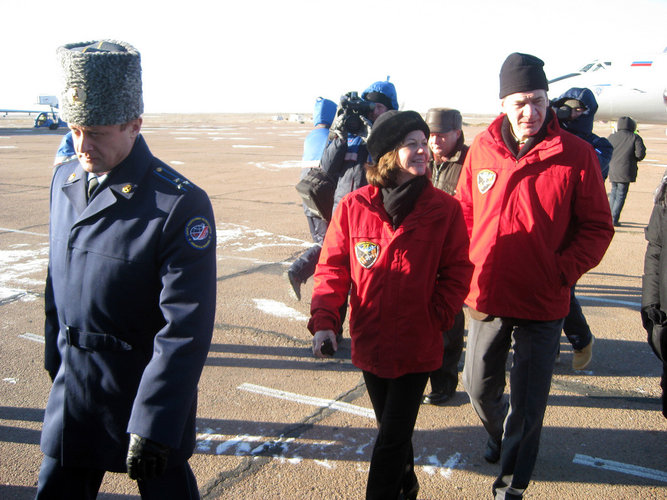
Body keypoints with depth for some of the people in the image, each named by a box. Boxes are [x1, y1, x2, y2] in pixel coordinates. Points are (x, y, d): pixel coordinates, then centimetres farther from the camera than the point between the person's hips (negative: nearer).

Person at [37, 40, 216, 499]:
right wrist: (56, 356, 17)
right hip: (72, 391, 6)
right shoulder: (65, 179, 2)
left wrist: (154, 427, -23)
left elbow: (185, 331, -23)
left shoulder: (180, 205, -21)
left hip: (147, 393, -5)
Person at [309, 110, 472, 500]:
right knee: (393, 429, 23)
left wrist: (435, 318, -11)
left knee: (392, 438, 3)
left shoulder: (444, 208, -8)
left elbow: (457, 272, -2)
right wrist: (324, 319, -13)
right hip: (370, 344, 2)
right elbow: (333, 266, -3)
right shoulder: (353, 206, -8)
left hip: (418, 348, -2)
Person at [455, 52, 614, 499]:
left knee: (527, 407, 6)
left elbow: (597, 227, -5)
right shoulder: (482, 149, -2)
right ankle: (501, 437, 52)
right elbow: (464, 212, 9)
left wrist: (562, 271, -15)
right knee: (479, 387, 20)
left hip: (543, 304, -3)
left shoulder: (576, 154, -10)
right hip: (487, 296, 3)